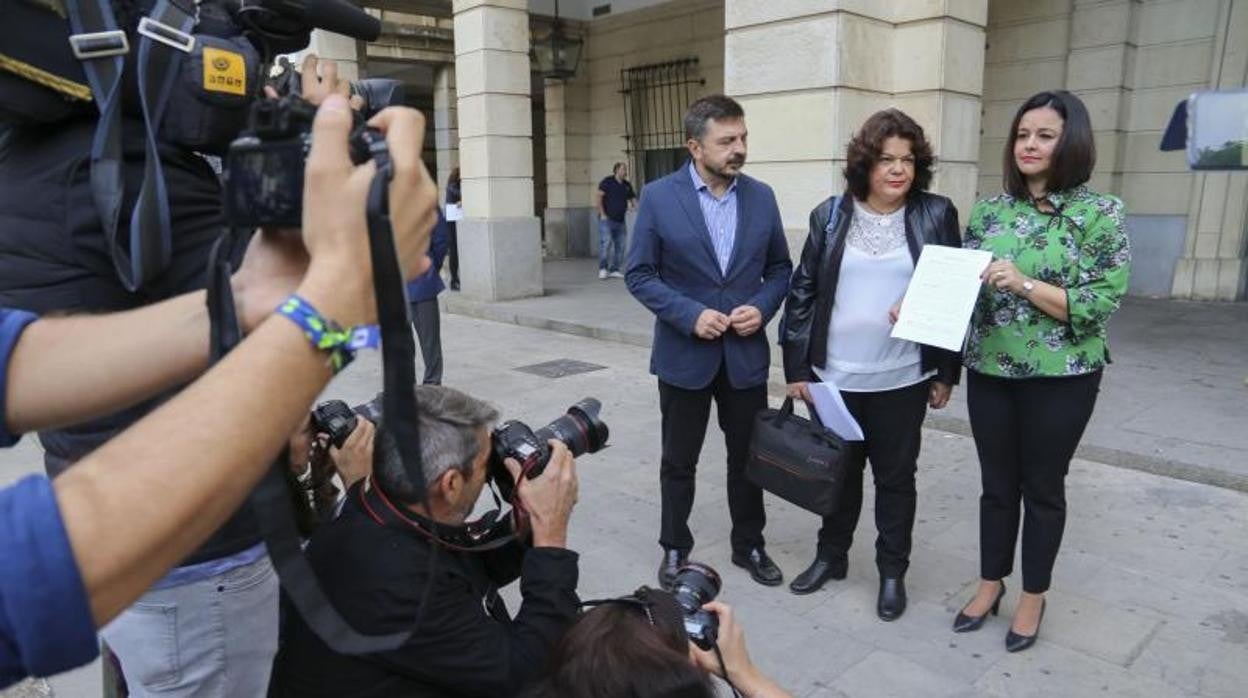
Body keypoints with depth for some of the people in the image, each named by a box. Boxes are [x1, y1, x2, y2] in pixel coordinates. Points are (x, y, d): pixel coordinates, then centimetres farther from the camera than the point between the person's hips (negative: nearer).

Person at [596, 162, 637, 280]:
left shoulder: (627, 185, 14)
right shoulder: (607, 181, -3)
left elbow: (632, 198, 22)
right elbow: (597, 197, -8)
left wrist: (634, 205, -3)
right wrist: (602, 214, -13)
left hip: (620, 220, 6)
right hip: (607, 219, -6)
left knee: (620, 246, 3)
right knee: (606, 242, -15)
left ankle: (614, 270, 10)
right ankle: (602, 269, -8)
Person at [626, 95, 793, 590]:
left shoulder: (761, 196, 2)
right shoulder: (659, 197, -8)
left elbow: (780, 268, 8)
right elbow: (640, 275, -7)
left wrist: (761, 307, -10)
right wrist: (689, 314, -18)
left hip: (746, 353, 3)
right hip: (684, 354, -2)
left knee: (748, 458, 14)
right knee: (679, 462, 12)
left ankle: (749, 546, 34)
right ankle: (675, 549, 31)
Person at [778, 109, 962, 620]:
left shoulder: (936, 215, -2)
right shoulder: (831, 215, 0)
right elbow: (803, 292, 1)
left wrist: (946, 373, 0)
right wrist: (796, 367, -1)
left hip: (902, 380, -1)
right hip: (834, 376, 1)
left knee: (895, 477, 12)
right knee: (839, 470, 15)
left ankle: (892, 572, 29)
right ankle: (831, 556, 35)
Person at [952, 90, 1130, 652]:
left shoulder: (1100, 213, -7)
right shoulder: (990, 211, 4)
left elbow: (1101, 304, -13)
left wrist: (1025, 285, -24)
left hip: (1060, 377, -3)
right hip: (990, 371, 3)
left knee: (1043, 487, 12)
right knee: (997, 484, 15)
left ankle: (1033, 596, 31)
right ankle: (991, 583, 34)